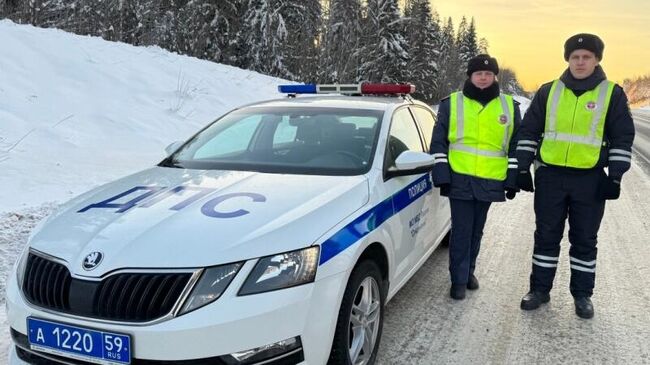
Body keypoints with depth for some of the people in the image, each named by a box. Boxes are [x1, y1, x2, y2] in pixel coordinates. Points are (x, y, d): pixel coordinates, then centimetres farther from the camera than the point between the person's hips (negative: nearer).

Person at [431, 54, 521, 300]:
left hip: (490, 182, 2)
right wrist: (442, 177, -6)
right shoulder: (451, 103, 2)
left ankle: (469, 271, 30)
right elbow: (439, 142, 1)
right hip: (460, 179, -2)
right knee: (461, 230, -1)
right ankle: (459, 279, 10)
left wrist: (512, 180, 5)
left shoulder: (510, 106, 8)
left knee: (476, 230, 14)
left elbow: (516, 146, 11)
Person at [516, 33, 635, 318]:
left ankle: (582, 294, 22)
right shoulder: (548, 91, 5)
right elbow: (529, 131, 8)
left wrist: (615, 176, -4)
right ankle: (540, 289, 20)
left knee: (584, 239, 9)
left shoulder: (612, 94, 1)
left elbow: (622, 139, 2)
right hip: (550, 176, 1)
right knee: (546, 235, 8)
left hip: (590, 179, -1)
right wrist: (523, 168, 2)